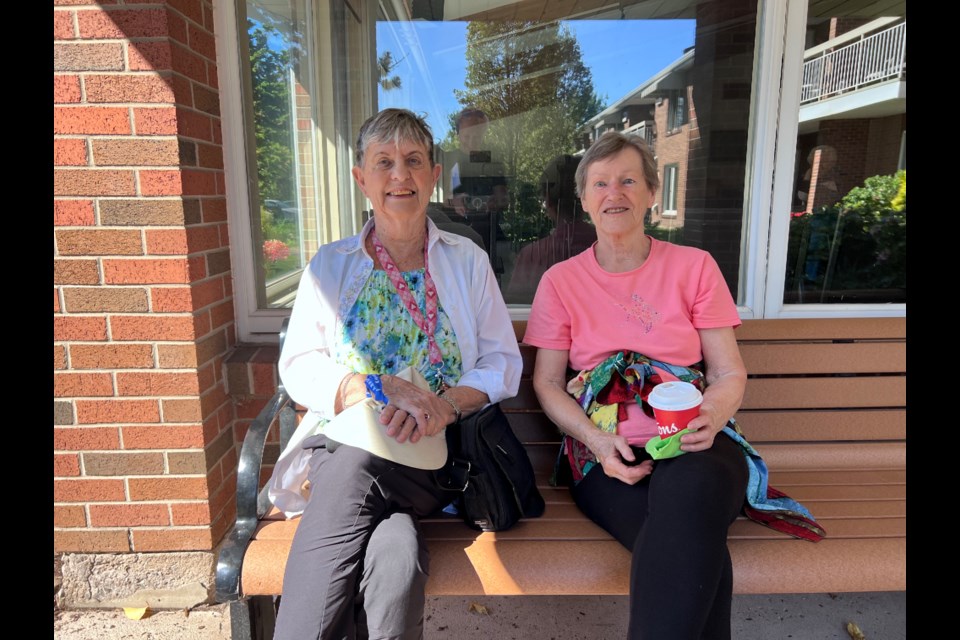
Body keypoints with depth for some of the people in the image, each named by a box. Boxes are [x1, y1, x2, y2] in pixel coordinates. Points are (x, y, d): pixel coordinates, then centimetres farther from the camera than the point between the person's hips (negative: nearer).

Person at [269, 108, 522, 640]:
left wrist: (446, 402, -15)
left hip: (435, 454, 1)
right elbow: (298, 368, 3)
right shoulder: (330, 266, 12)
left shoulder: (468, 261, 11)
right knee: (396, 552, -30)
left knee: (358, 465, -31)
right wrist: (387, 389, -14)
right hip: (343, 442, 0)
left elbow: (503, 364, 6)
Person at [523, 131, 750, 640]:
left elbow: (729, 373, 8)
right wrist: (596, 440, -12)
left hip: (690, 447, 1)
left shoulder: (695, 266, 10)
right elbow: (546, 382, 6)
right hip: (607, 456, -1)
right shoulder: (560, 280, 10)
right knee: (693, 550, -31)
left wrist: (711, 418, -15)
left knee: (691, 492, -36)